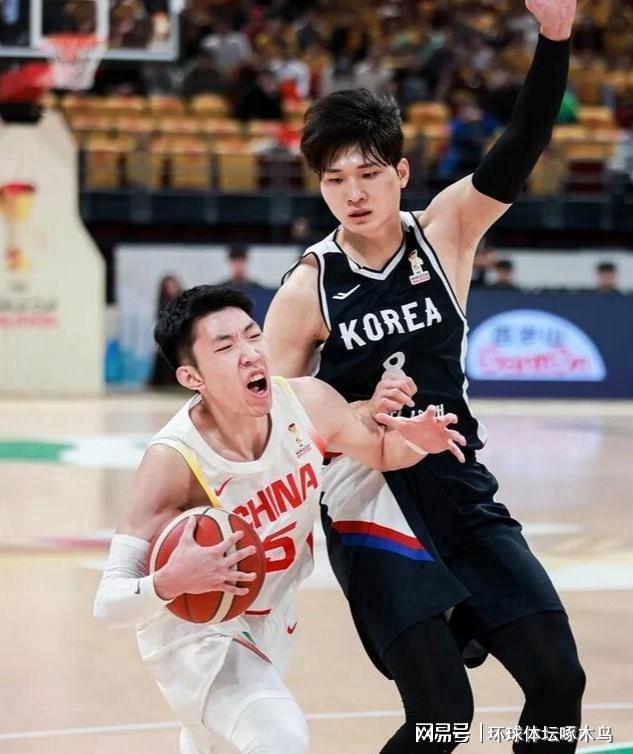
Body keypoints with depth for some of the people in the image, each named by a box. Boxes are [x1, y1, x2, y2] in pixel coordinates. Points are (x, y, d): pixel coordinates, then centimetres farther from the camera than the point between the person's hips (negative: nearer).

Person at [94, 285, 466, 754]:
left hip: (270, 618, 6)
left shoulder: (309, 404, -21)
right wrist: (169, 583, -56)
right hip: (194, 628, -6)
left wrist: (414, 441, -21)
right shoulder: (175, 461, -35)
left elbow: (381, 451, 3)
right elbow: (109, 601, -35)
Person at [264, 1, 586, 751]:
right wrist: (361, 415, -21)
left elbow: (520, 149, -16)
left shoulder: (443, 233, -2)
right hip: (371, 510, -4)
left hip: (465, 496, 4)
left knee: (559, 680, -1)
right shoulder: (306, 290, -9)